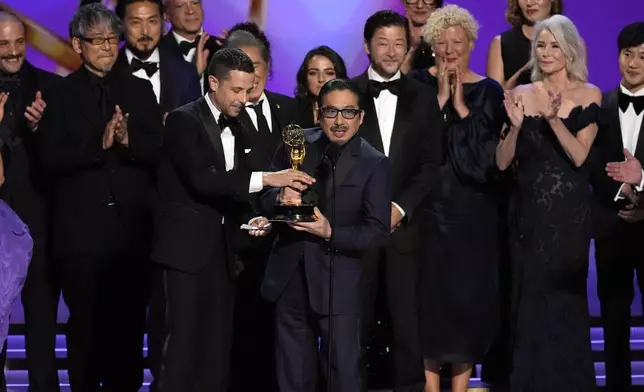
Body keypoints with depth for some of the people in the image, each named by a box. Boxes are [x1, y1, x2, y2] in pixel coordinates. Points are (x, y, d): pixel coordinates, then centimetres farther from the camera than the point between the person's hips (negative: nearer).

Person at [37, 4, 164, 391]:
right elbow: (52, 158, -10)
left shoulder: (139, 90, 8)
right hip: (84, 228, -2)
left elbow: (160, 150, 0)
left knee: (130, 323, 9)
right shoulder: (61, 94, 0)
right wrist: (99, 144, -21)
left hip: (132, 225, 2)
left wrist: (129, 140, -18)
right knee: (86, 324, 7)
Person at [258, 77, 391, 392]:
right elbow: (264, 198, 5)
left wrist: (330, 233, -22)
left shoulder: (373, 164, -7)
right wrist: (280, 198, -18)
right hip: (290, 278, 4)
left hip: (338, 283, -4)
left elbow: (379, 232, -11)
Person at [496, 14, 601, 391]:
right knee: (530, 296, 5)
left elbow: (579, 155, -11)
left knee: (565, 296, 3)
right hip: (529, 209, 2)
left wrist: (554, 119, -23)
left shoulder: (589, 95, -2)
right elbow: (502, 162, -2)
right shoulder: (522, 95, 2)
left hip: (570, 211, -2)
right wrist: (516, 125, -19)